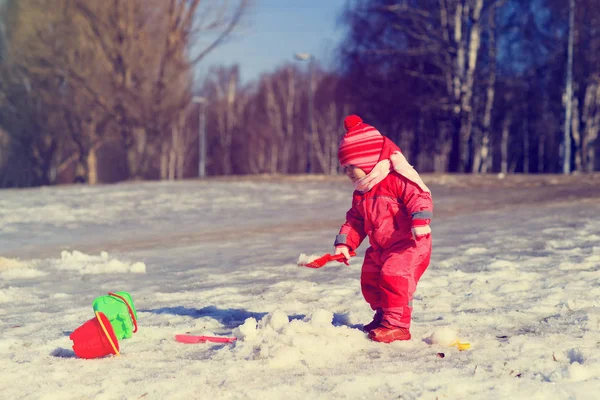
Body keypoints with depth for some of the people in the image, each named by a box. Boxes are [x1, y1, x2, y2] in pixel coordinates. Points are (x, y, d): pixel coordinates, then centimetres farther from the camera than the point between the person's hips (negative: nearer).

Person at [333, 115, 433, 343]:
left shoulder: (395, 181, -17)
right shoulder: (360, 194, 11)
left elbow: (420, 197, -26)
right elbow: (354, 221, 18)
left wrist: (419, 221, -41)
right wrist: (344, 243, 7)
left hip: (409, 245, -9)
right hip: (380, 248, 9)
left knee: (393, 276, -23)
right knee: (369, 280, 11)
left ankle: (397, 323, -16)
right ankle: (383, 315, 31)